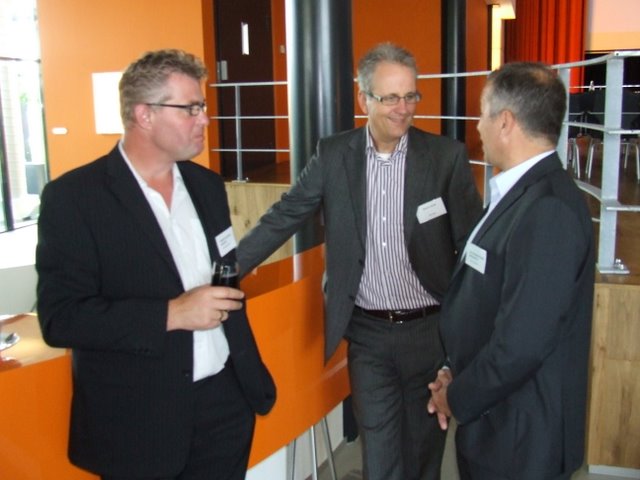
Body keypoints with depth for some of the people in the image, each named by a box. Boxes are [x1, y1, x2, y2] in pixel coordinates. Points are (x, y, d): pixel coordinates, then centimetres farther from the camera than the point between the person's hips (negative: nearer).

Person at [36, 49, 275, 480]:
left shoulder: (207, 185, 7)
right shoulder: (73, 197, -11)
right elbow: (60, 317, -16)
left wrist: (253, 377, 15)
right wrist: (171, 314, -22)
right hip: (140, 423, -5)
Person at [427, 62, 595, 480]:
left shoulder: (549, 210, -26)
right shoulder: (525, 194, 4)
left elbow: (521, 344, -27)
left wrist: (457, 398, -13)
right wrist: (458, 376, 3)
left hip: (520, 435, -8)